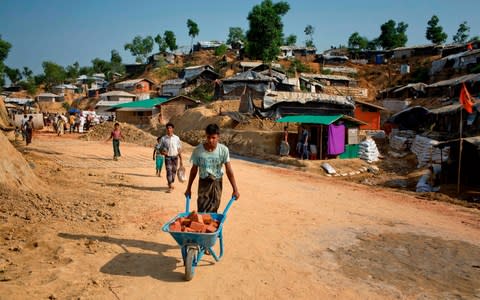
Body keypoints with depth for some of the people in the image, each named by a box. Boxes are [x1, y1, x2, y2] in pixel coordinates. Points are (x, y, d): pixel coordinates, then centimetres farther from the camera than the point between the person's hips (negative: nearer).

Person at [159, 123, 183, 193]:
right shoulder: (163, 138, 1)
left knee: (174, 171, 11)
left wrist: (181, 160, 4)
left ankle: (171, 184, 32)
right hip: (168, 157, -2)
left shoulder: (176, 138, 3)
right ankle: (170, 187, -12)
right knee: (169, 171, -11)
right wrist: (163, 152, -18)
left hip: (175, 157, 2)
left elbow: (179, 149, 6)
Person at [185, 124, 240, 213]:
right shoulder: (198, 150, -13)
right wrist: (188, 188, 5)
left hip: (217, 183, 1)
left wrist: (235, 189, -14)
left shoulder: (223, 150, -14)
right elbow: (194, 170, -1)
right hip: (203, 182, 0)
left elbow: (229, 171, -11)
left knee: (213, 211, 8)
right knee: (202, 211, -6)